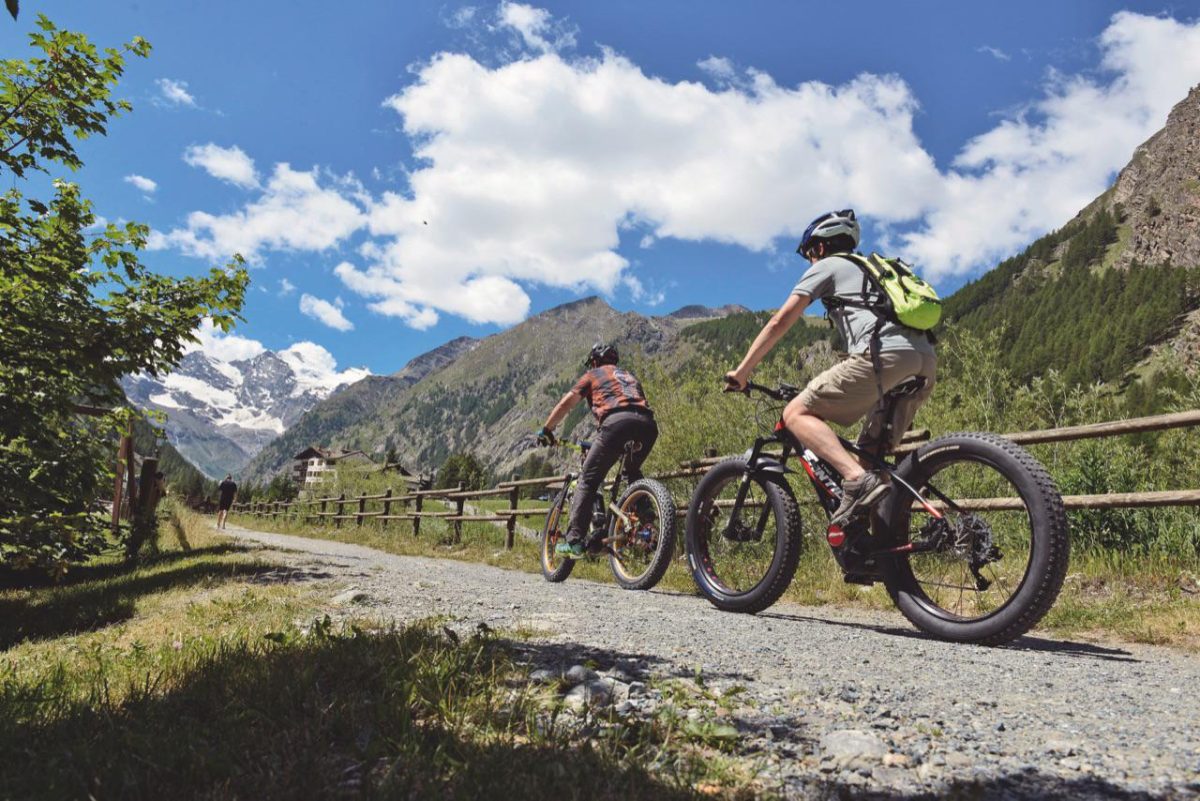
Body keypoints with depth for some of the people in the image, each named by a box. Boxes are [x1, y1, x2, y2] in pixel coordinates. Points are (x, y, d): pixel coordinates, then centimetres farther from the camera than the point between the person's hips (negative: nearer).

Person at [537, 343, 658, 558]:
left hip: (616, 421, -5)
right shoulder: (629, 376, 38)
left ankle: (573, 540, -6)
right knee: (633, 473, 30)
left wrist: (546, 430, 32)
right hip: (647, 424, 5)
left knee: (588, 479, 2)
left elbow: (565, 404, 21)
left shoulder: (593, 375, 24)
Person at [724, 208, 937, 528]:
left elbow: (780, 322, 7)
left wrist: (741, 372, 12)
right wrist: (831, 388, 49)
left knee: (796, 414, -6)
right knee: (874, 454, 19)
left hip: (886, 356, -8)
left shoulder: (827, 266, 15)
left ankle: (858, 480, -24)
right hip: (926, 364, 8)